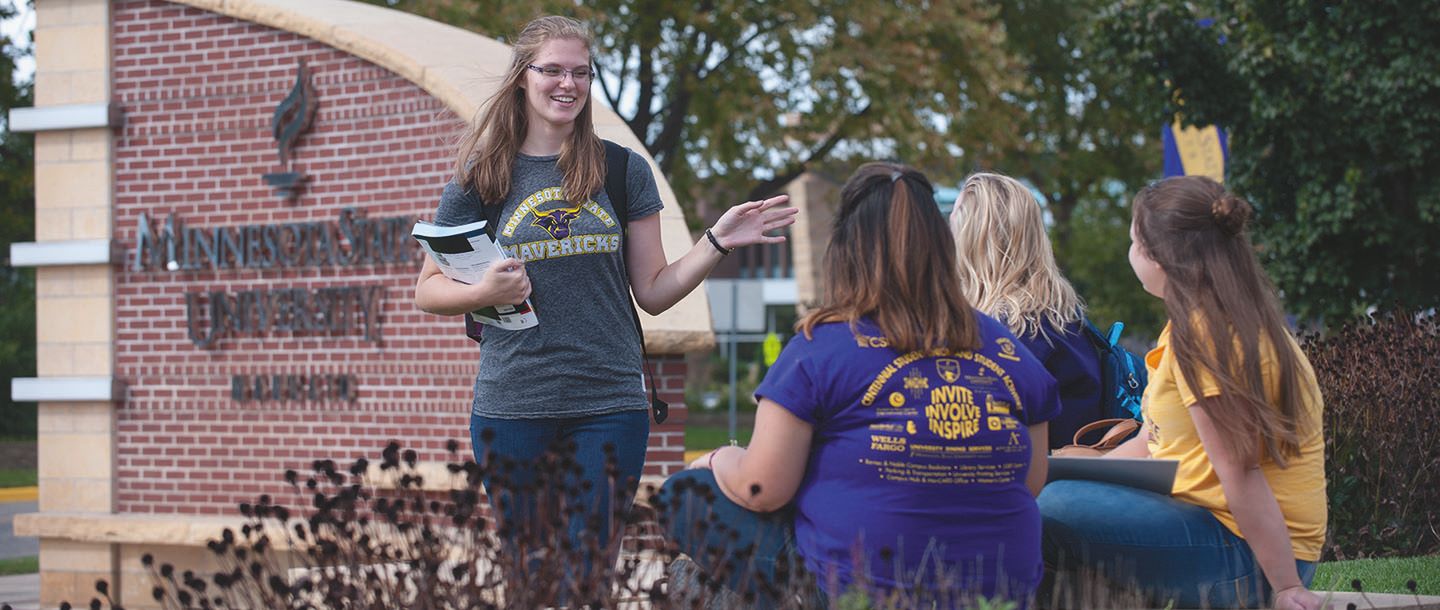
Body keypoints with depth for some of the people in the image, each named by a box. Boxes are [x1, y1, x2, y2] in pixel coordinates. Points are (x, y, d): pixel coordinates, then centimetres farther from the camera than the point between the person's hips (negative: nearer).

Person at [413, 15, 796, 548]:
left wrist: (717, 243, -6)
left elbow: (653, 293, 8)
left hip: (610, 406, 0)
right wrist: (483, 293, -13)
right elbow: (427, 291, 7)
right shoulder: (482, 176, 3)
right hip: (511, 406, 0)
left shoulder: (623, 170, 7)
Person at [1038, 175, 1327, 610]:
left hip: (1243, 558, -10)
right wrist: (1071, 473, 10)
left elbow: (1240, 472, -20)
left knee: (1054, 509, -25)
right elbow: (1151, 442, 17)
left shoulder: (1204, 333, -17)